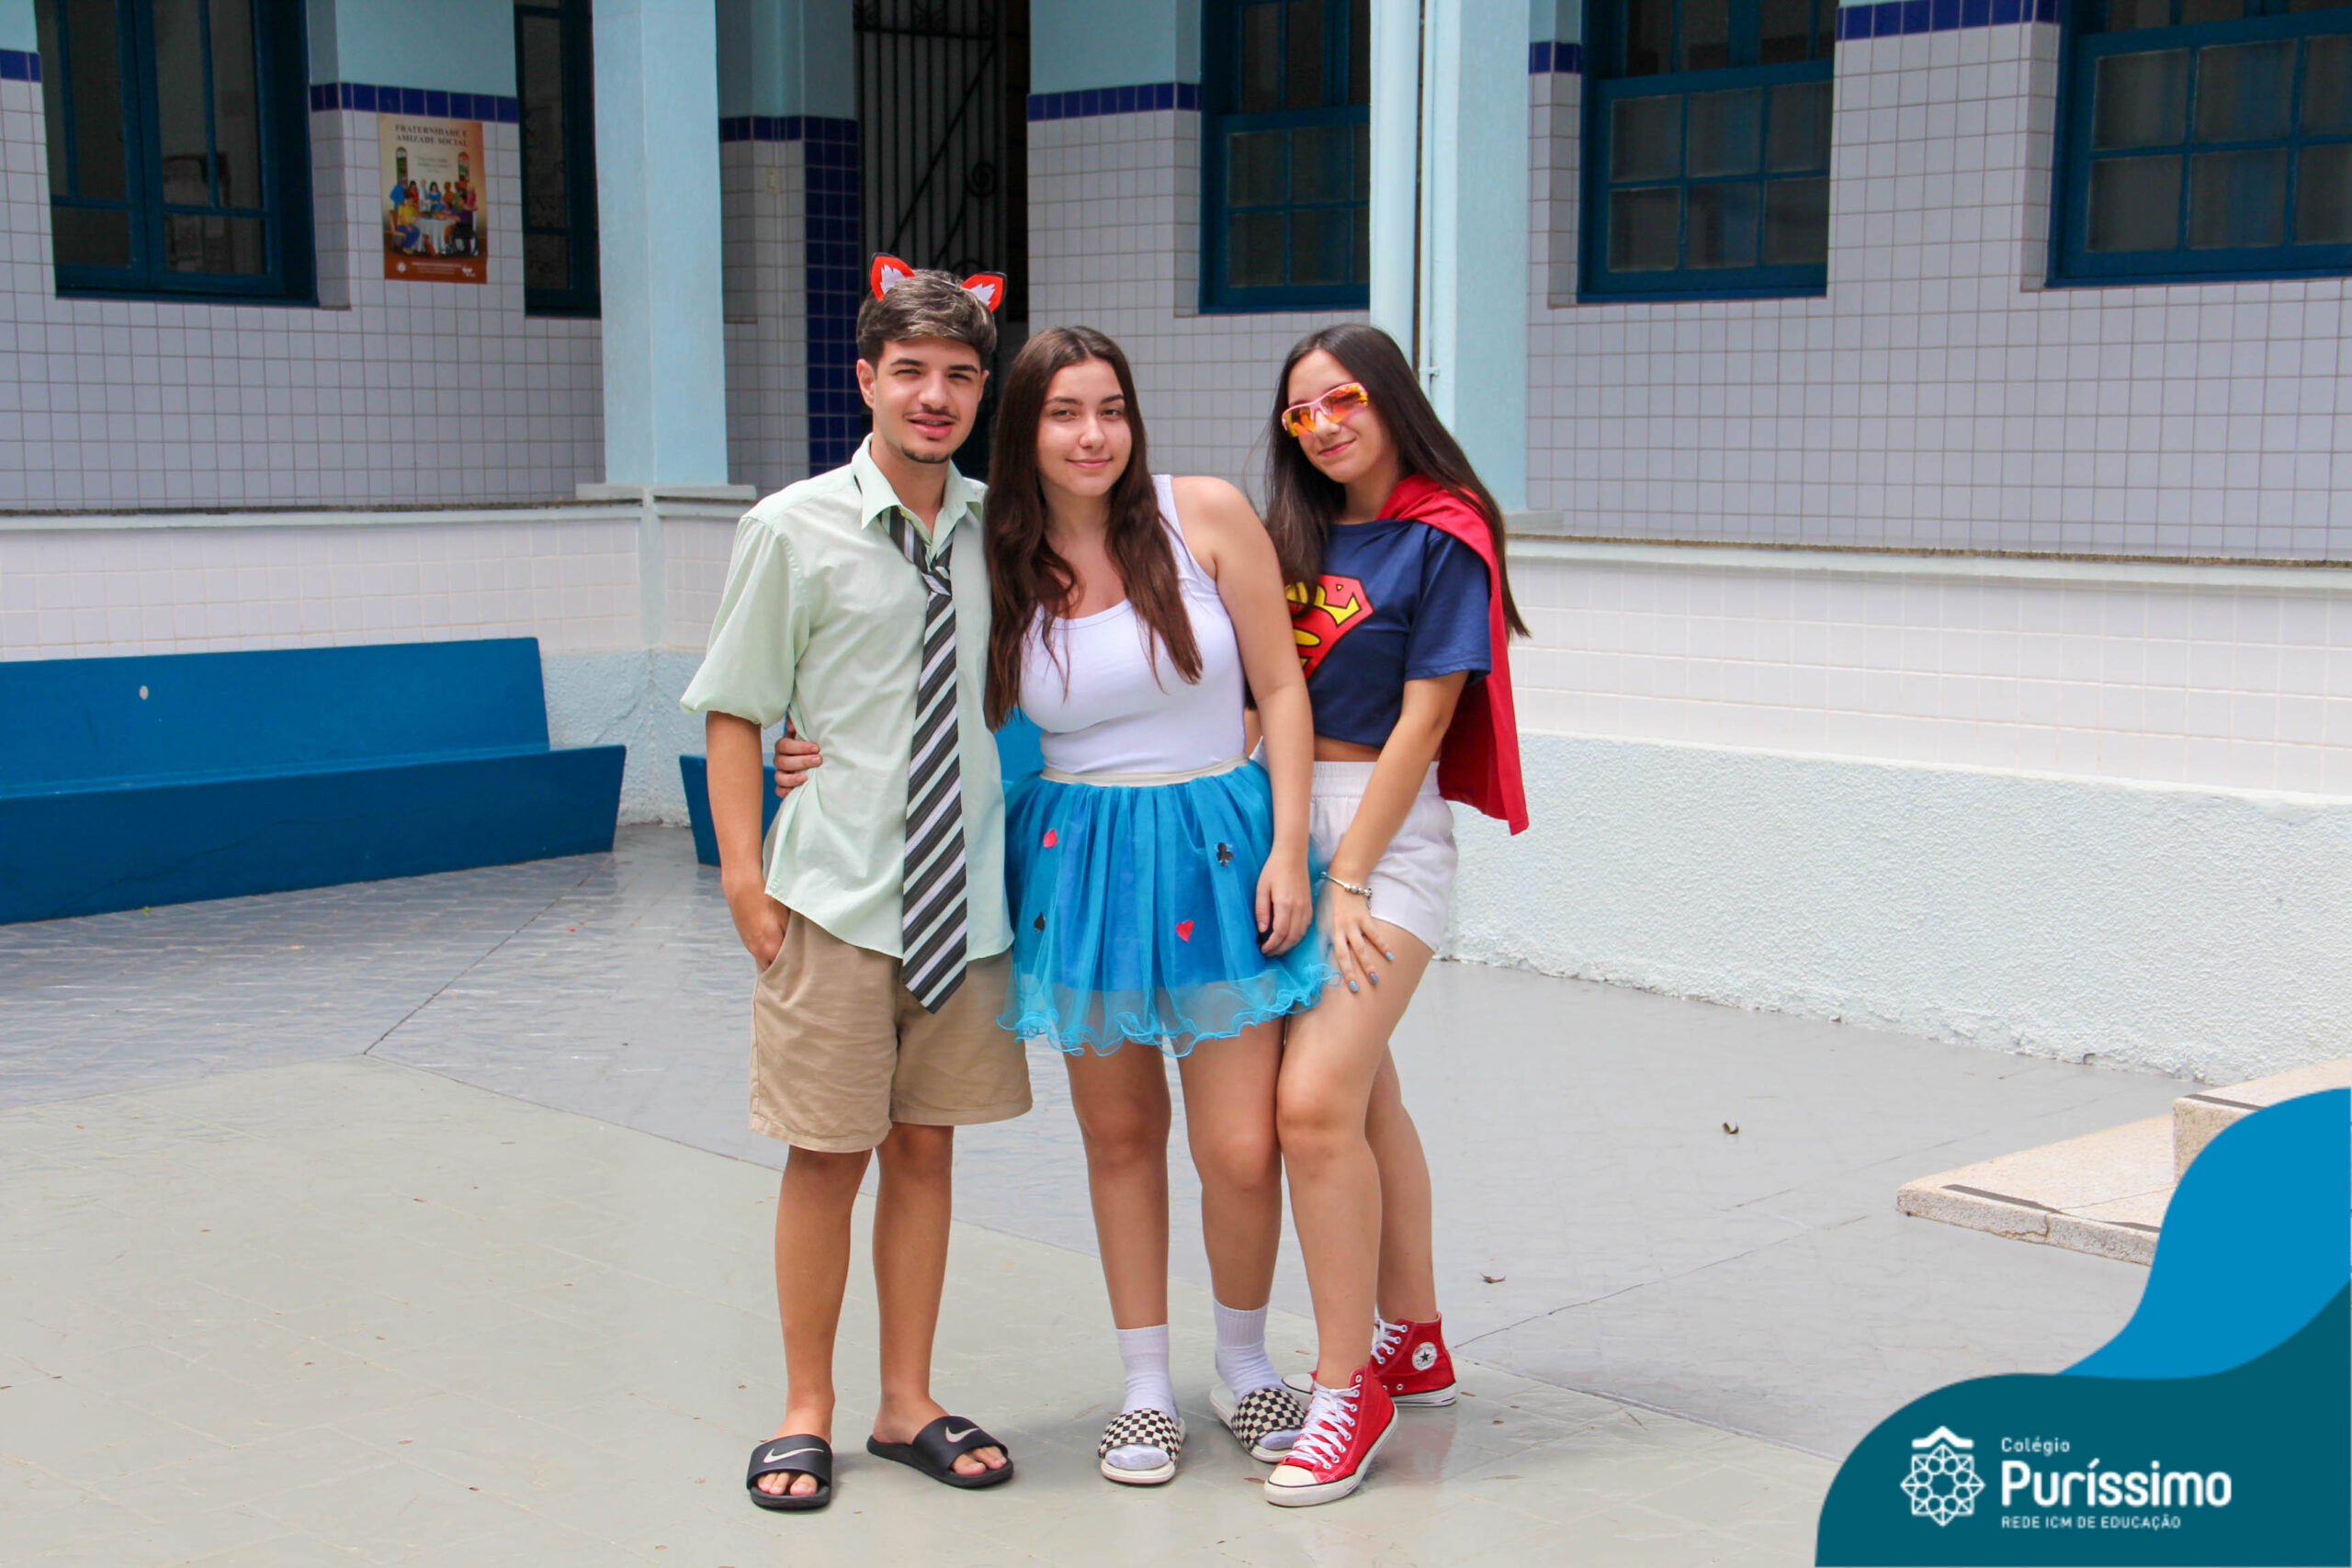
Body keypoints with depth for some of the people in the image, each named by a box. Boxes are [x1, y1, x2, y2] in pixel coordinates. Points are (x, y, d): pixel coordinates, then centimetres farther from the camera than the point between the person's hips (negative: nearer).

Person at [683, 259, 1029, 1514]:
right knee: (825, 1155, 4)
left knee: (925, 1146, 11)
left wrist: (1027, 853, 10)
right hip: (834, 895, -3)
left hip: (965, 893, 3)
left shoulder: (998, 534, 4)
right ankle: (806, 1412, 20)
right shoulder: (793, 530, -5)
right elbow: (735, 710, -2)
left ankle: (907, 1405, 24)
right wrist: (743, 870, -8)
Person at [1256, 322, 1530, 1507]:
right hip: (1288, 819, 7)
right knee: (1364, 1095, 14)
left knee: (1317, 1099, -16)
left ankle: (1349, 1387, -6)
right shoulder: (1300, 533, 14)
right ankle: (1414, 1344, 27)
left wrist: (1349, 879, -14)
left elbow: (1419, 721, -11)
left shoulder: (1443, 539, -7)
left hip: (1388, 831, -7)